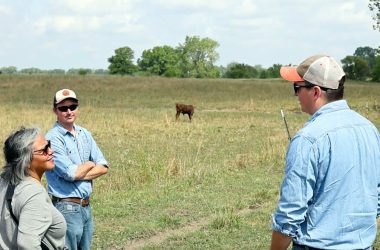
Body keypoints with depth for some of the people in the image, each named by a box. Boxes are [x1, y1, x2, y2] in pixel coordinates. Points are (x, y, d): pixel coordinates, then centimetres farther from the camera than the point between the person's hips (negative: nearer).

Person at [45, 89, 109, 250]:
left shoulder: (84, 134, 9)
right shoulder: (53, 138, -12)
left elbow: (103, 167, 4)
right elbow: (71, 173, -20)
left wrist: (80, 174, -11)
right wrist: (89, 165, -1)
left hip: (86, 206, 7)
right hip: (67, 207, -7)